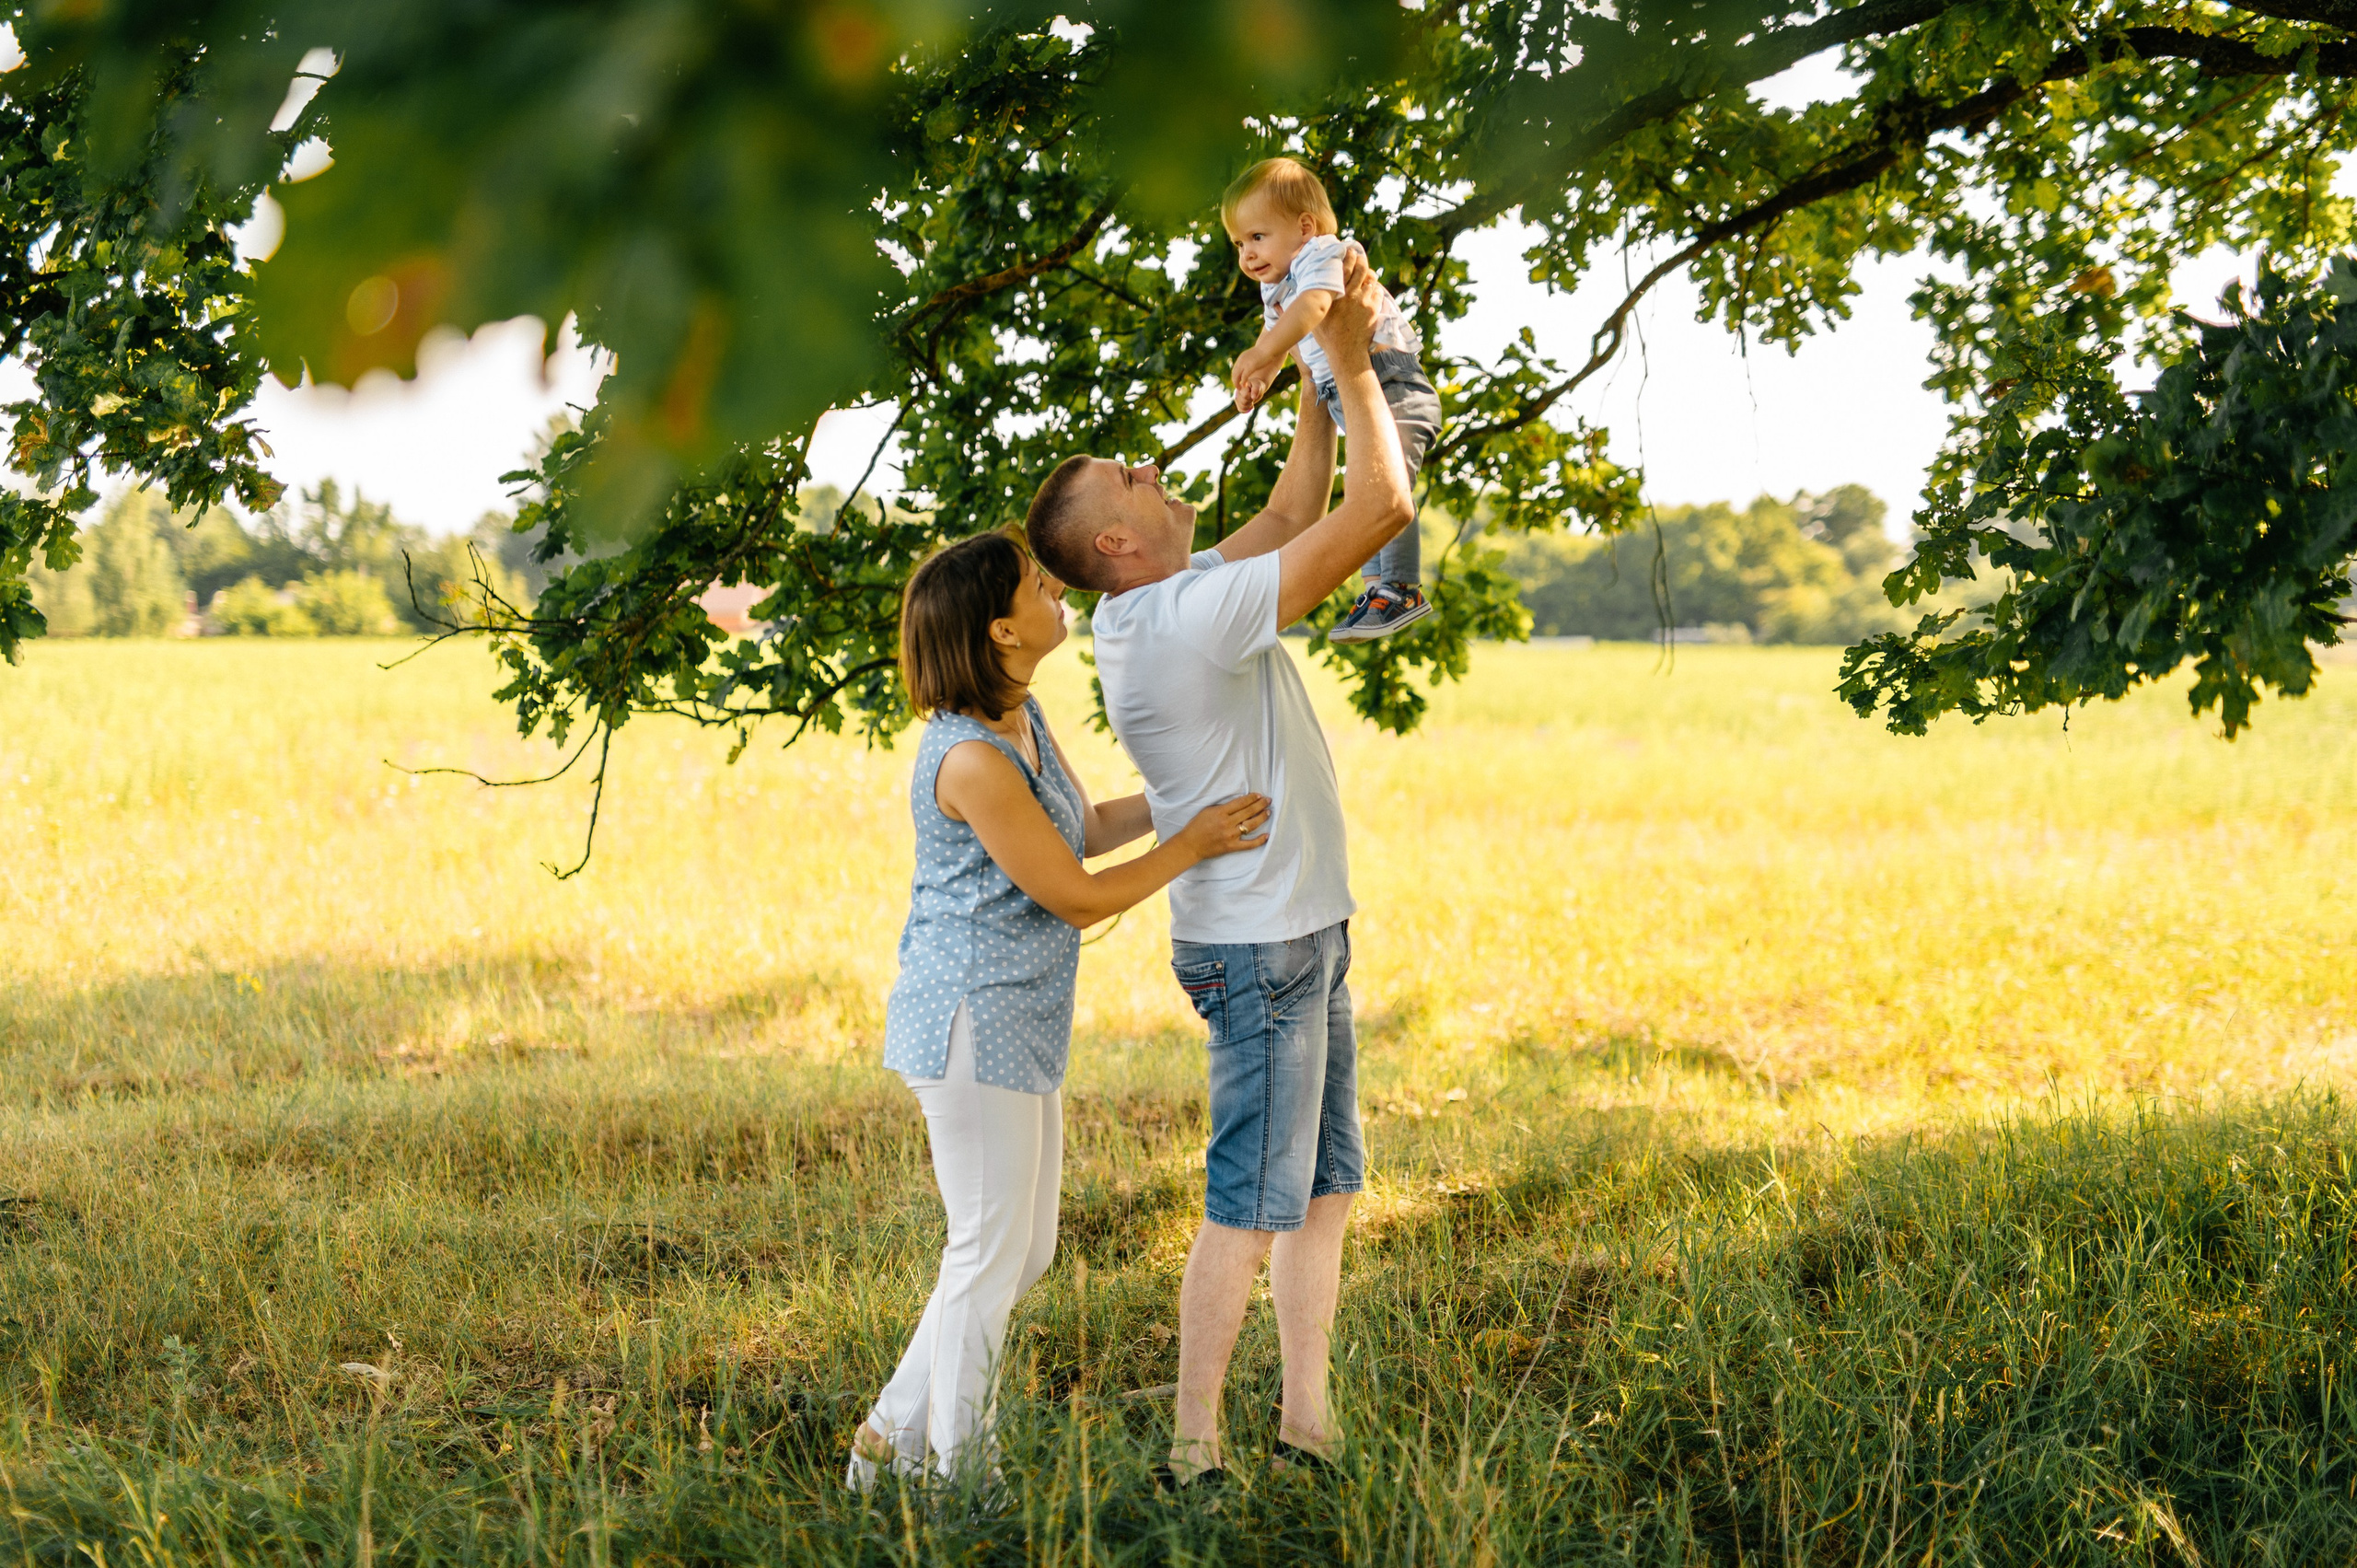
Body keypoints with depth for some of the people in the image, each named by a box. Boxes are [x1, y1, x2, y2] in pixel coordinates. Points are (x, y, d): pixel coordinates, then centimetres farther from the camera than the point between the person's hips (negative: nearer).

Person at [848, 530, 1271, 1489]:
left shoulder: (1022, 717, 7)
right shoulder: (973, 760, -24)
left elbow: (1088, 825, 21)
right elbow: (1079, 899, -16)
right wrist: (1193, 845, -8)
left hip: (1019, 1023, 10)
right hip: (972, 1021, -10)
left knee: (1025, 1252, 16)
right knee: (990, 1254, 0)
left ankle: (894, 1436, 26)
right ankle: (950, 1473, 13)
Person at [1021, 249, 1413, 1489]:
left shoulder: (1166, 607, 6)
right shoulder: (1192, 617, -23)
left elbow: (1294, 514, 20)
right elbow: (1382, 507, -23)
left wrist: (1324, 376, 14)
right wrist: (1352, 361, -11)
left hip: (1296, 935, 10)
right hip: (1260, 948, -10)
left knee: (1324, 1190, 14)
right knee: (1252, 1205, -3)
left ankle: (1307, 1426, 22)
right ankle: (1193, 1450, 5)